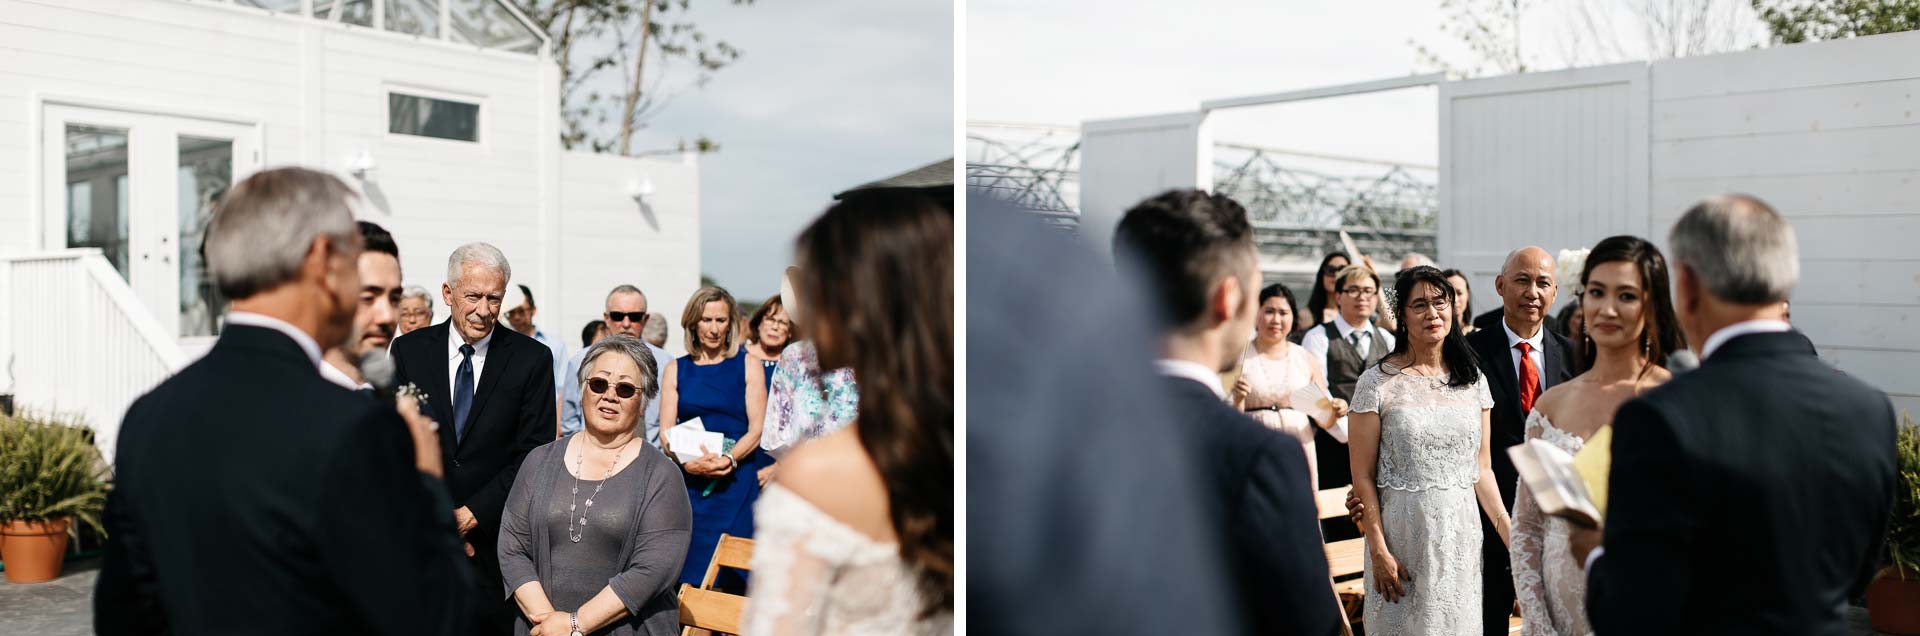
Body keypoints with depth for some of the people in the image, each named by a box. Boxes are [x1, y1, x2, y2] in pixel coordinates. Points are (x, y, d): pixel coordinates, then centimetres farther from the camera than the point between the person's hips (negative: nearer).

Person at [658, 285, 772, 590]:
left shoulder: (748, 366, 7)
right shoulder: (676, 369, 12)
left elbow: (757, 428, 0)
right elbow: (666, 432, 6)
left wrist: (728, 459, -17)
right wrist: (689, 462, -13)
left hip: (737, 481, -1)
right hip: (688, 483, 2)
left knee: (733, 578, -3)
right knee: (689, 579, -2)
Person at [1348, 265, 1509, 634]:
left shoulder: (1472, 380, 6)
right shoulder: (1378, 382, -7)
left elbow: (1482, 470, 9)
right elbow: (1363, 476, -7)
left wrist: (1511, 536, 0)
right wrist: (1378, 550, -11)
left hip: (1461, 532, 4)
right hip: (1403, 533, -3)